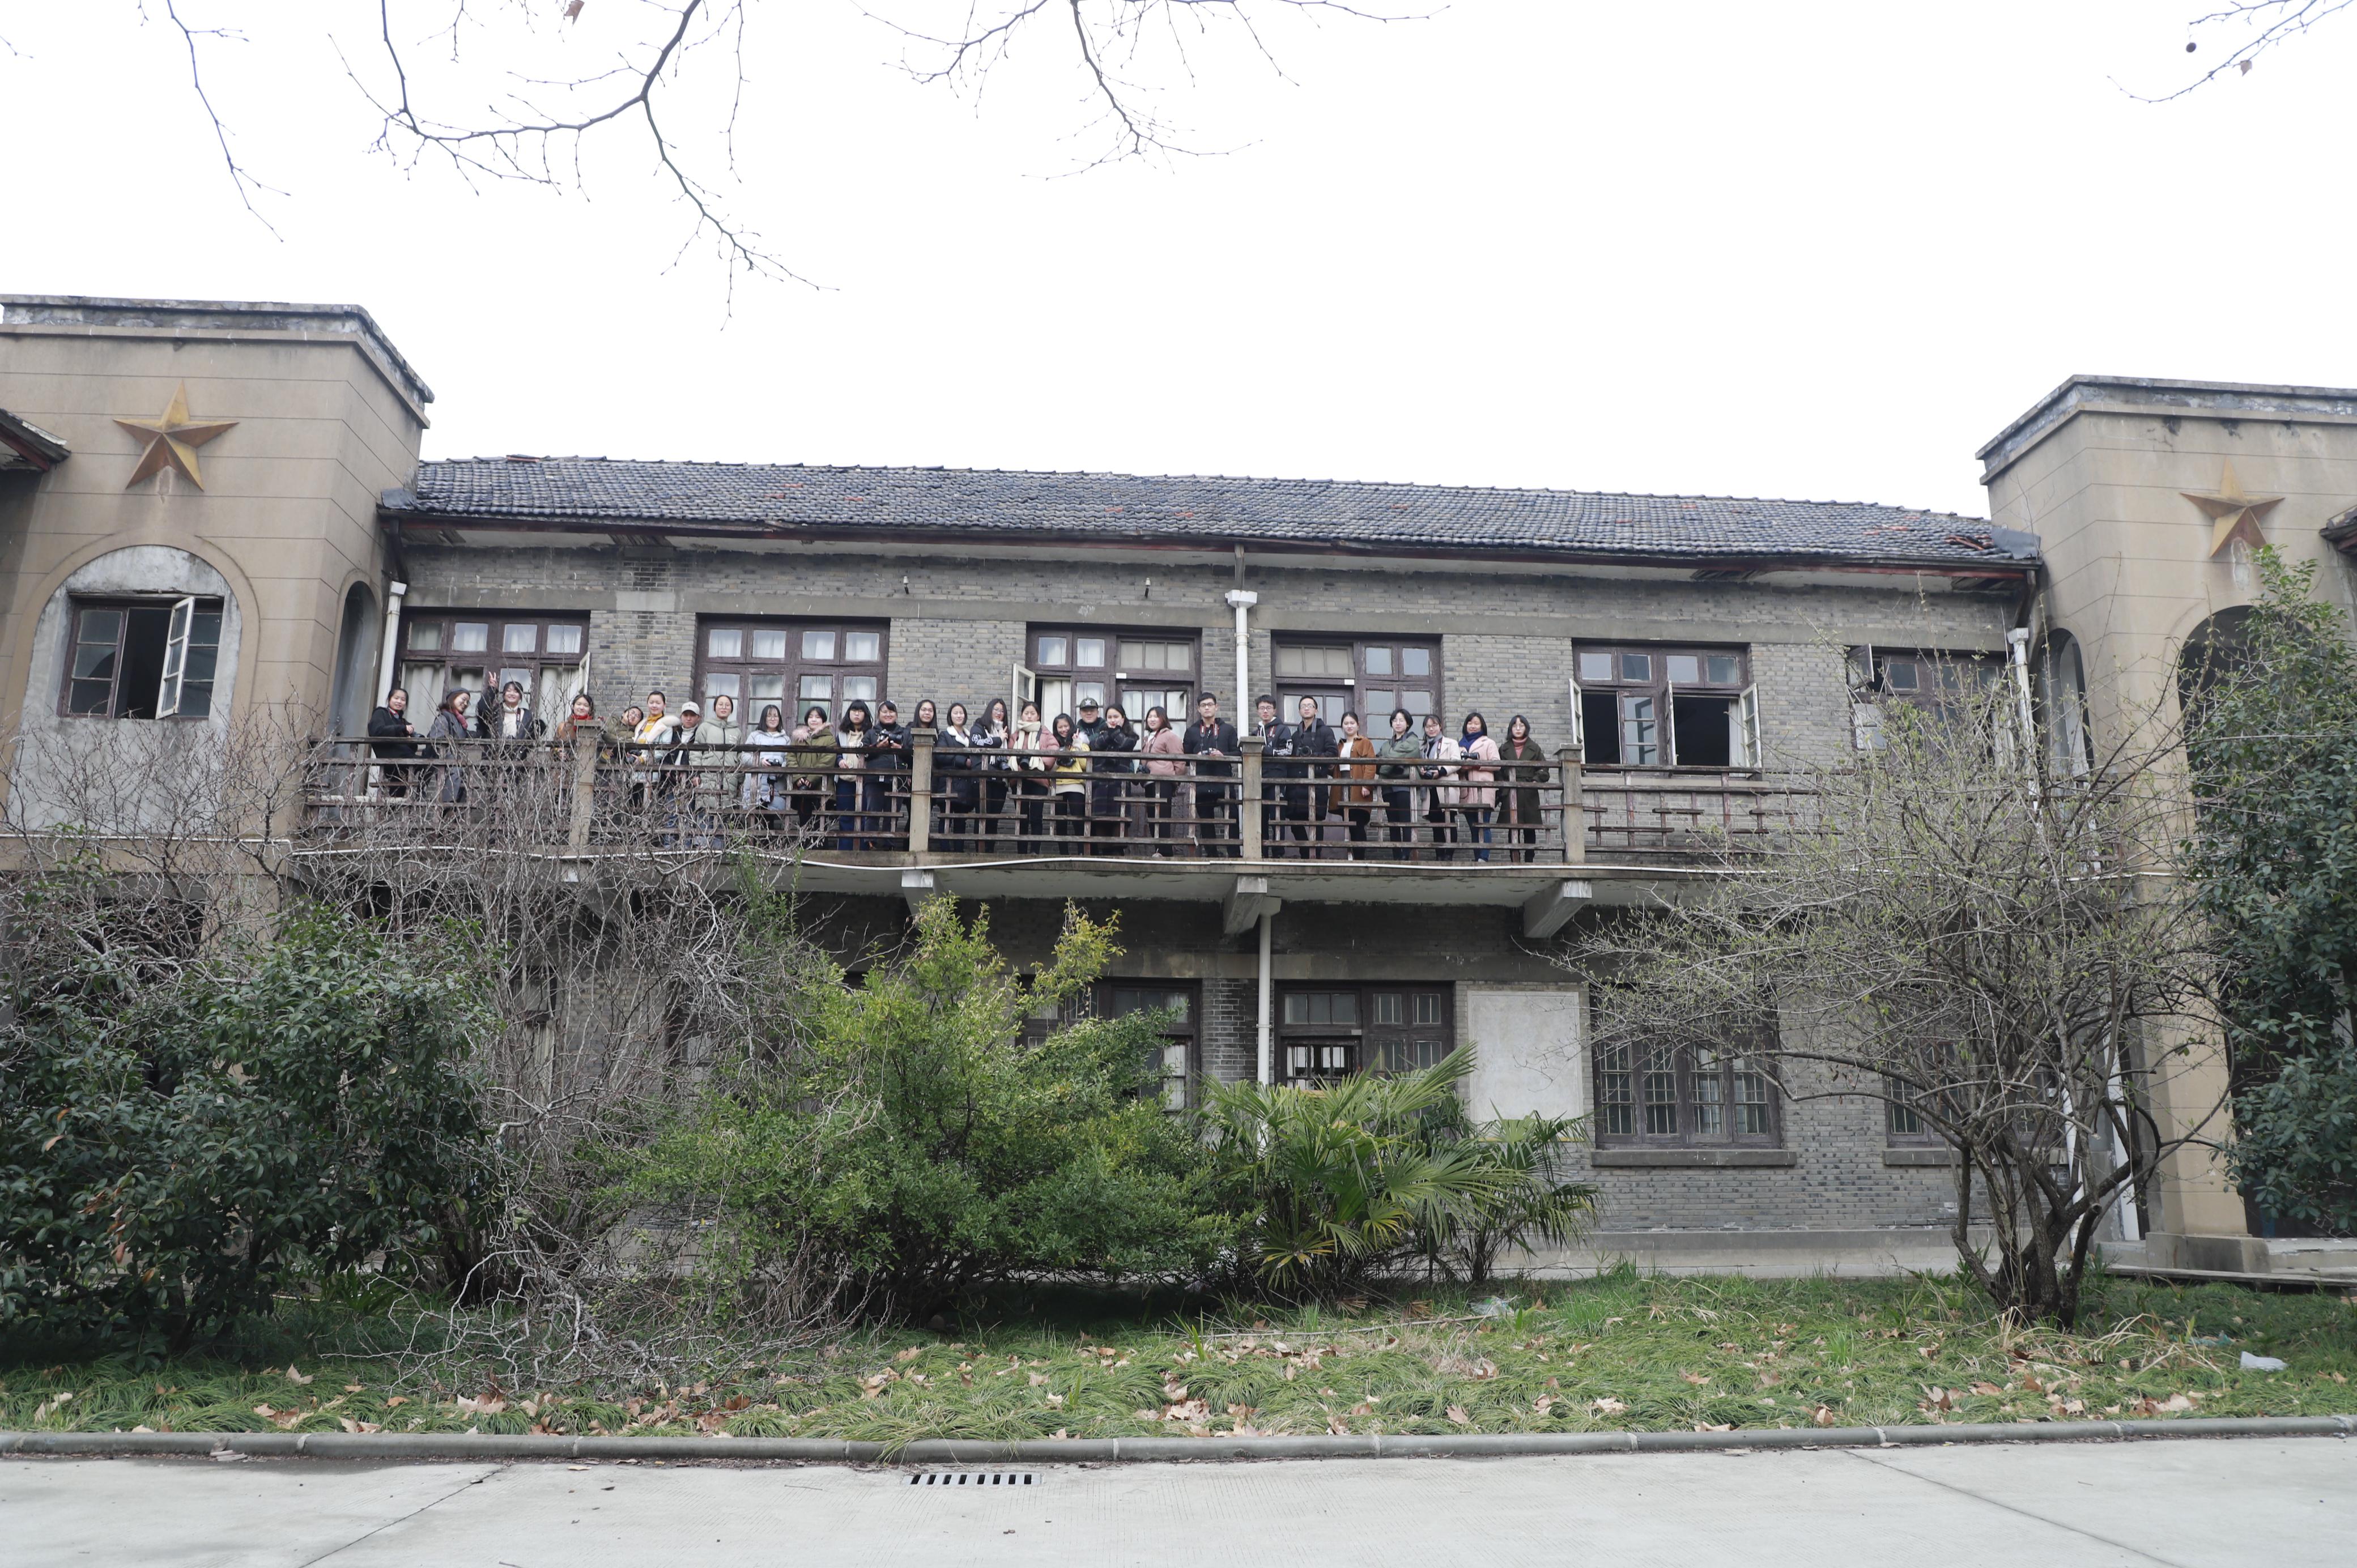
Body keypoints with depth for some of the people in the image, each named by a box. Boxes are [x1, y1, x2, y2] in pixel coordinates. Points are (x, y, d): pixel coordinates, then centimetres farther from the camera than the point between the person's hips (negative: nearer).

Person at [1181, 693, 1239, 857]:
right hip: (1201, 783, 2)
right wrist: (1196, 757, -9)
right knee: (1205, 821, 5)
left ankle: (1235, 855, -2)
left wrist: (1223, 756, -13)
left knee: (1231, 820, -6)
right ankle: (1211, 855, 11)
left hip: (1224, 781, -2)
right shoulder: (1192, 731, 14)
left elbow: (1238, 753, 4)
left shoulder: (1228, 729, 11)